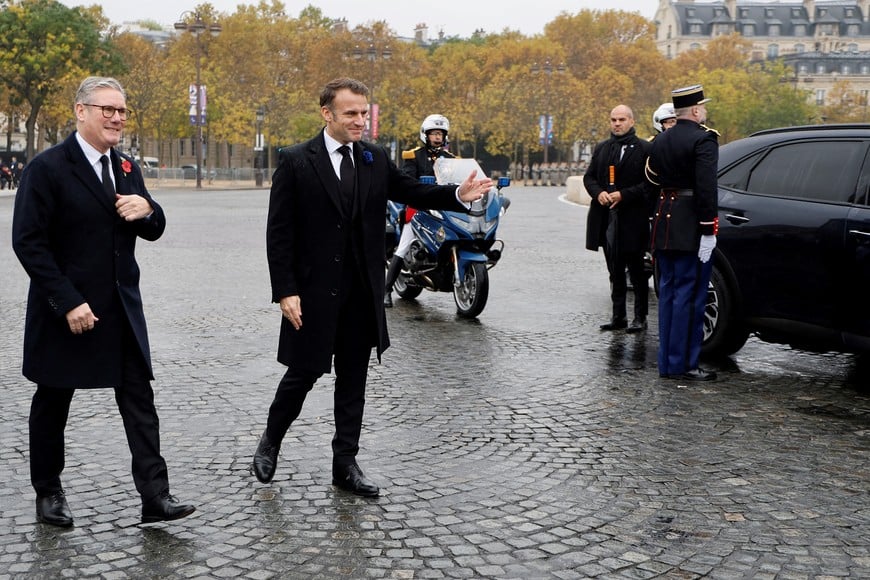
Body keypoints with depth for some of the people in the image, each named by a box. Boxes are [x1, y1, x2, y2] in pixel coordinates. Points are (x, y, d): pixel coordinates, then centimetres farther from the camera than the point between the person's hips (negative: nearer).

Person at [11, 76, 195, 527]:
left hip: (122, 308, 5)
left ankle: (154, 496, 1)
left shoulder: (126, 168, 10)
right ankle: (48, 493, 27)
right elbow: (28, 243, -14)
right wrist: (68, 303, -19)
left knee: (139, 399, -1)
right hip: (66, 311, -5)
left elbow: (153, 232, 14)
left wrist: (147, 209, -11)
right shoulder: (47, 168, -10)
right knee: (52, 403, 11)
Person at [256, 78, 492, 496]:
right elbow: (279, 232, -8)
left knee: (353, 379, 10)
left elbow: (414, 192, 7)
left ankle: (345, 463, 20)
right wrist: (285, 292, -13)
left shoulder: (376, 160, 7)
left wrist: (458, 195, -13)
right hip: (313, 292, -4)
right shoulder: (295, 162, -6)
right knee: (305, 371, 4)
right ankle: (270, 440, 29)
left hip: (362, 292, 4)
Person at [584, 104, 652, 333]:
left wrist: (623, 195, -17)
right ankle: (618, 315, 18)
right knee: (615, 271, 11)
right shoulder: (601, 148, 14)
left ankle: (640, 317, 8)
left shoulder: (643, 149, -4)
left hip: (632, 219, -5)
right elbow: (589, 177, 13)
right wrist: (598, 193, -7)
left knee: (636, 270, 1)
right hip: (606, 218, 6)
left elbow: (649, 183, -10)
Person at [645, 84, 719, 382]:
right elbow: (706, 187, -20)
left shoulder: (661, 140, 11)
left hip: (664, 225, 8)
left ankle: (666, 362, 17)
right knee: (689, 295, -3)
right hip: (691, 228, -8)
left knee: (668, 292, 13)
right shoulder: (703, 139, -13)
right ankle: (683, 364, 1)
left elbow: (652, 176, 16)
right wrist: (708, 229, -20)